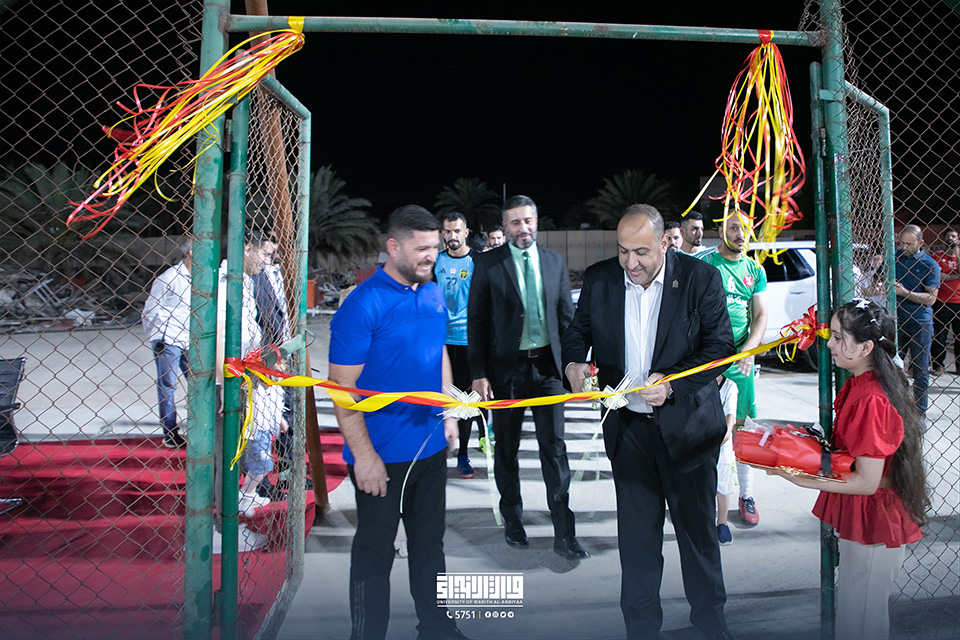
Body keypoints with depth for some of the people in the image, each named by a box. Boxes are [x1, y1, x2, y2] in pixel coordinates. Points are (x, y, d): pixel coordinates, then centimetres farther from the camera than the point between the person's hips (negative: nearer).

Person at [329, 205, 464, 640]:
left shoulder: (434, 294, 4)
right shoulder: (363, 305, -17)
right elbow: (343, 388, -17)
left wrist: (448, 412, 13)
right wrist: (364, 455, -18)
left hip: (431, 445, 7)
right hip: (381, 455, -6)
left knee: (429, 542, 20)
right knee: (375, 551, 11)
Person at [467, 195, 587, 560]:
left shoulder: (555, 262, 7)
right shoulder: (488, 264, -2)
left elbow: (566, 314, 11)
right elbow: (476, 322, -3)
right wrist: (478, 373, -9)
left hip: (547, 366, 2)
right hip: (506, 368, -1)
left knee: (555, 448, 2)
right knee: (507, 449, 12)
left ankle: (564, 535, 10)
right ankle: (512, 520, 32)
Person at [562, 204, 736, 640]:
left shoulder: (700, 278, -9)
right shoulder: (598, 279, -2)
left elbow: (721, 345, -9)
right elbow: (577, 331, 8)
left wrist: (672, 383, -23)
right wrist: (573, 362, -15)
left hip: (687, 425, -1)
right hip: (627, 427, 2)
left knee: (698, 527, 15)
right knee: (636, 533, 13)